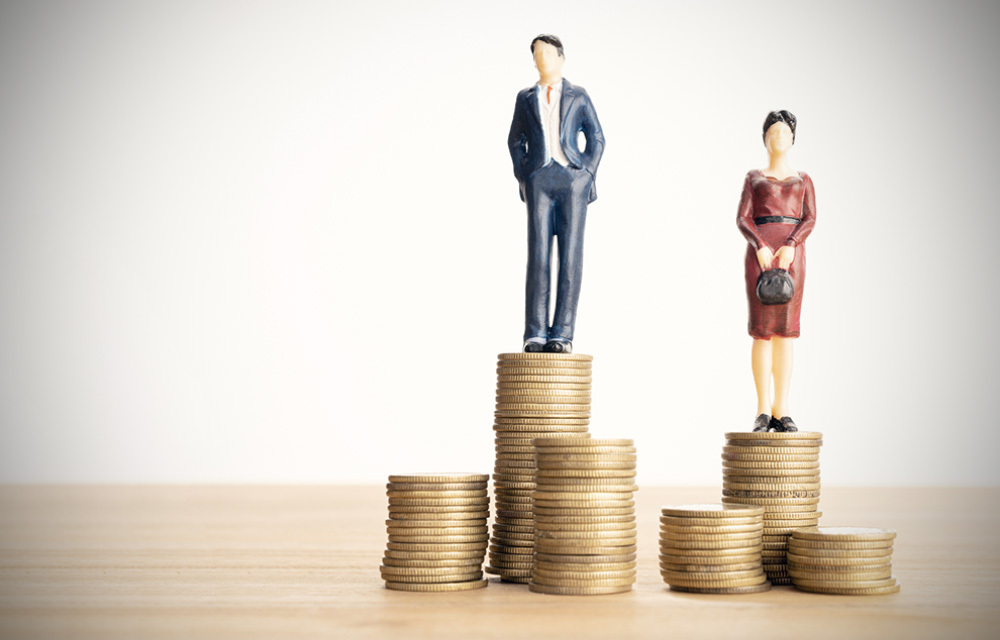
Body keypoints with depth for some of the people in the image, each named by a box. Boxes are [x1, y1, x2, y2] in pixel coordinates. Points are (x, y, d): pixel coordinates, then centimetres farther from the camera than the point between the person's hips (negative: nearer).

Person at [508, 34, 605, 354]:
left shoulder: (578, 96, 12)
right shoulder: (526, 97, 16)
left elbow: (596, 139, 10)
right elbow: (516, 141, 18)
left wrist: (585, 177, -3)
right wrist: (523, 179, 4)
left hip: (572, 178, -1)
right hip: (539, 179, 1)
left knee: (570, 255, -7)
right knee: (538, 255, -8)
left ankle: (562, 334, -7)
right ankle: (536, 334, -7)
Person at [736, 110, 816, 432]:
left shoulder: (803, 180, 18)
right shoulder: (753, 177, 15)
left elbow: (809, 219, 3)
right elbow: (743, 219, 2)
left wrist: (790, 246, -16)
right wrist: (760, 247, -18)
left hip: (791, 252, 1)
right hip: (759, 251, -1)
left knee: (785, 329, -3)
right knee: (762, 329, -7)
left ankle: (781, 411, -1)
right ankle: (763, 411, -5)